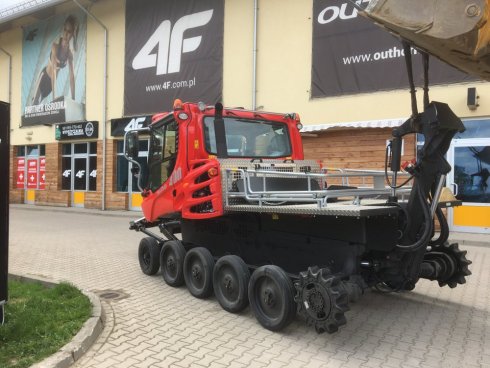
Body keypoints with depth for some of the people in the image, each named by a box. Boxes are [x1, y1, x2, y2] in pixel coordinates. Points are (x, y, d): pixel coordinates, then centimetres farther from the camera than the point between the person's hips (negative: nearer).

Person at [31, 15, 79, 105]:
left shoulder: (70, 54, -11)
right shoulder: (55, 46, -25)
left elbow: (72, 76, -10)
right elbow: (53, 70, -32)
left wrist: (73, 98, -15)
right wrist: (54, 96, -39)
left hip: (52, 82, 4)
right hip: (44, 76, -4)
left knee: (38, 103, 15)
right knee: (35, 102, -4)